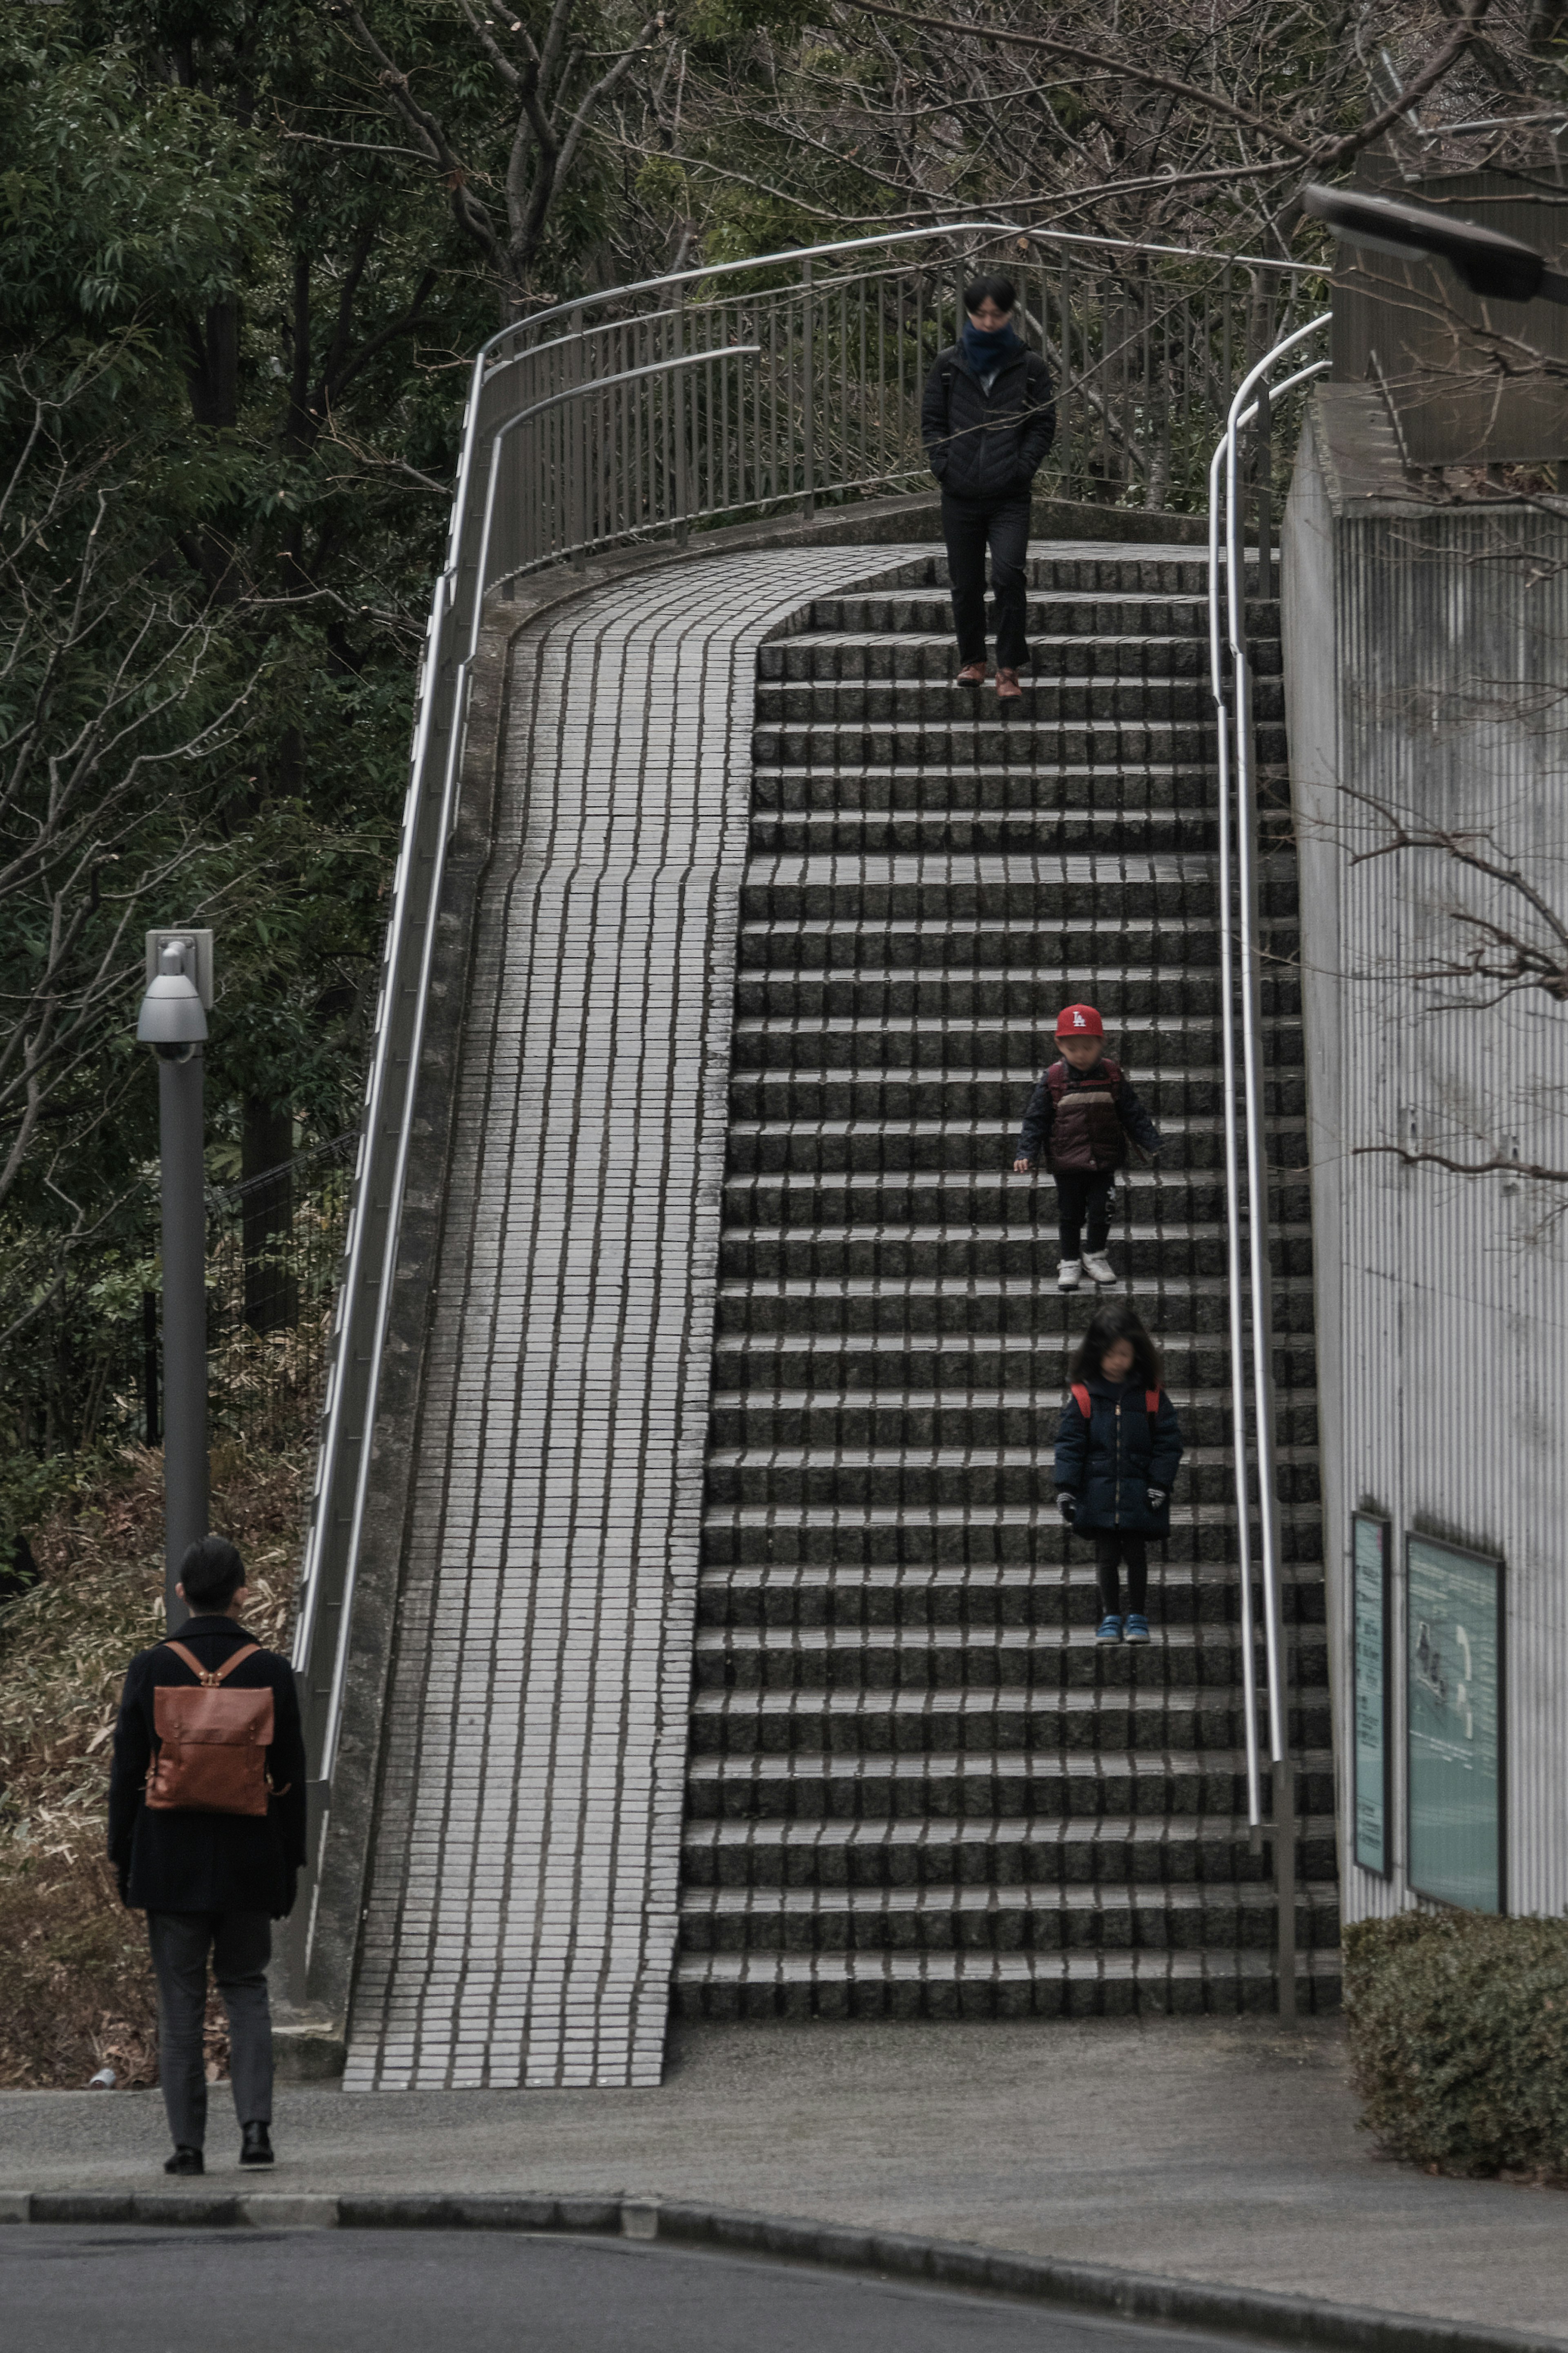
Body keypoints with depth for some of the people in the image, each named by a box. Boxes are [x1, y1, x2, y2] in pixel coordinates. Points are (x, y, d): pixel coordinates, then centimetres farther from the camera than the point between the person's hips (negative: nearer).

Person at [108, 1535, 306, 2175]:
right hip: (249, 1858, 1)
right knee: (246, 1988, 14)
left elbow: (127, 1770, -3)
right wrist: (290, 1862, 9)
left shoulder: (151, 1669, -5)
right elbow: (291, 1775, 0)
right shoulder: (270, 1671, -4)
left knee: (180, 2001, 5)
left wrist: (121, 1857, 5)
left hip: (171, 1858, -1)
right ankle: (256, 2122, -1)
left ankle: (188, 2143, 3)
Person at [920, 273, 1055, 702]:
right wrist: (943, 463, -3)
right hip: (961, 496, 2)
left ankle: (1009, 669, -9)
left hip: (1009, 496, -2)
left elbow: (1044, 424, 6)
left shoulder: (1028, 366, 4)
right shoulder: (950, 364, 8)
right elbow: (931, 420, 11)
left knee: (1009, 576, -16)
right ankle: (972, 661, 25)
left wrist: (1023, 467, -6)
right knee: (966, 583, 8)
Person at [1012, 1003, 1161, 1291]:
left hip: (1103, 1161, 0)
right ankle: (1070, 1263, 22)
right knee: (1069, 1214, 8)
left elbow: (1133, 1114, 4)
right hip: (1066, 1163, 0)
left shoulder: (1111, 1076, -3)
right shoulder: (1053, 1080, -7)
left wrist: (1152, 1144, 0)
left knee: (1100, 1210, 3)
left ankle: (1096, 1256, 24)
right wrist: (1026, 1153, -12)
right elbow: (1036, 1120, -3)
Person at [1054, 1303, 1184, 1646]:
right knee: (1106, 1556, 3)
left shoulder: (1151, 1396, 2)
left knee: (1137, 1554, 5)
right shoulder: (1082, 1396, 0)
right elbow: (1069, 1444, 0)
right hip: (1099, 1495, 0)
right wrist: (1065, 1488, -7)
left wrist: (1159, 1484, -5)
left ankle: (1137, 1617, 15)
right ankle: (1110, 1618, 12)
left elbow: (1168, 1442, 4)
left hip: (1139, 1496, 0)